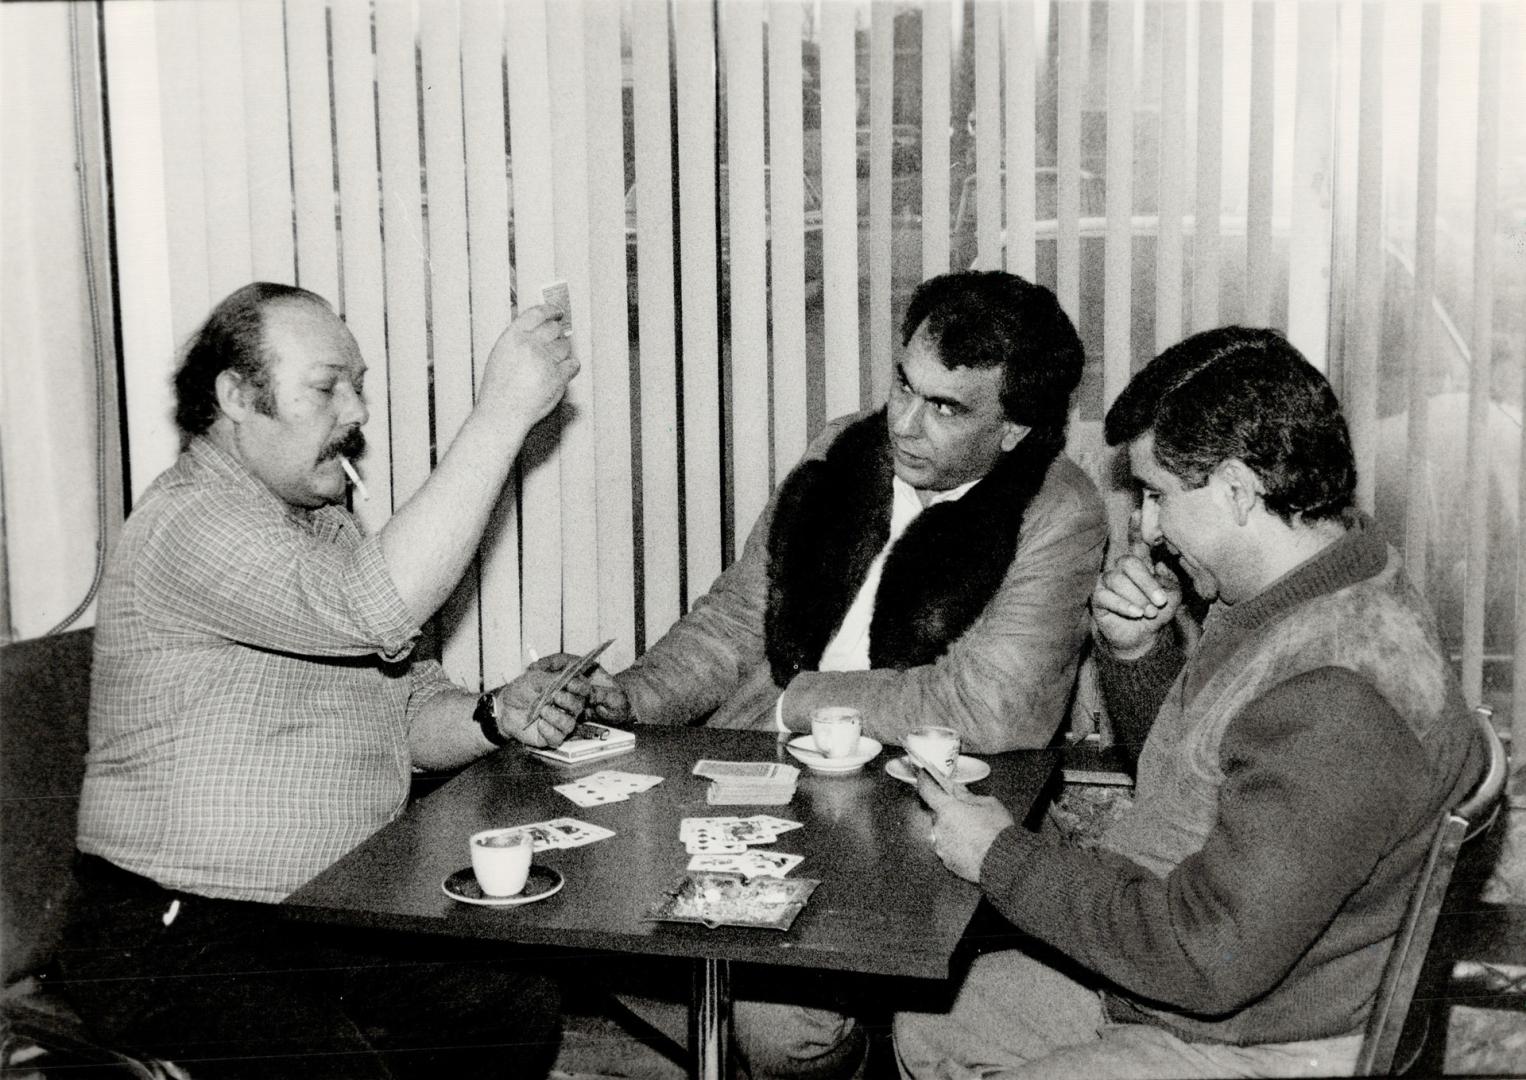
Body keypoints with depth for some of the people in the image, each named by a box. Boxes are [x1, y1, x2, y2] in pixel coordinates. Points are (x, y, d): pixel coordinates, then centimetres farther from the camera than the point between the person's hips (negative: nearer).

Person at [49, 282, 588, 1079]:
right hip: (177, 941, -8)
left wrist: (495, 718, -6)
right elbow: (380, 608, -32)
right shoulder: (188, 521, -16)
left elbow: (408, 710, 17)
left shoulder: (323, 526, 16)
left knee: (523, 1011, -8)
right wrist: (502, 414, -30)